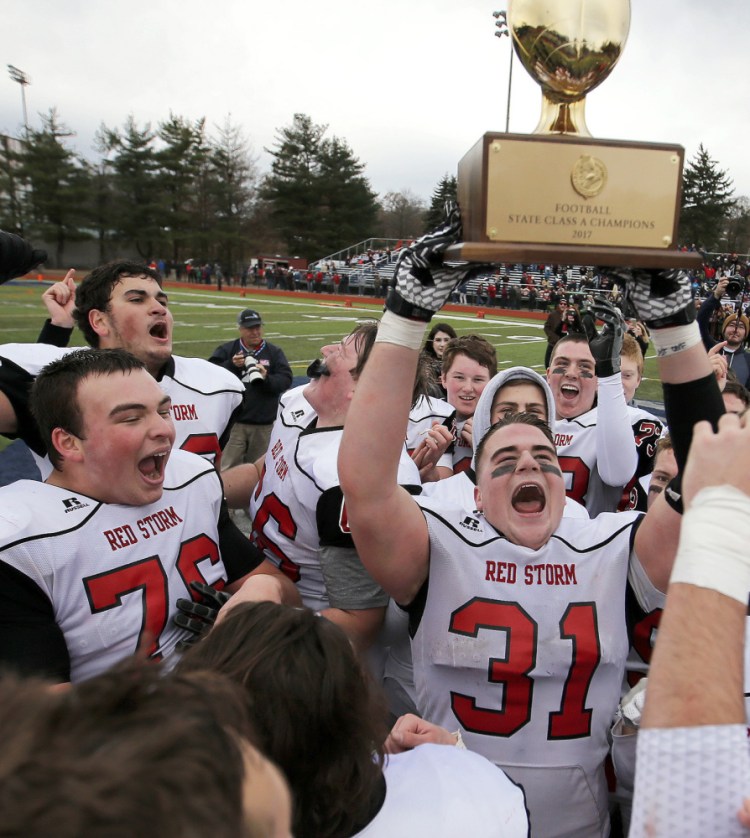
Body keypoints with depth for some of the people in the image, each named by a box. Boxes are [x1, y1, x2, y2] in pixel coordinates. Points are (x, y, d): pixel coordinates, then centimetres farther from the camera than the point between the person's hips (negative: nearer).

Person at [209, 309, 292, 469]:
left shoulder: (275, 352, 7)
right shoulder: (226, 350, 5)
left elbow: (286, 379, -2)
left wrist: (267, 379, -20)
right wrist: (231, 365, -18)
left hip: (264, 424, 2)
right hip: (234, 421, -1)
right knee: (227, 468, -4)